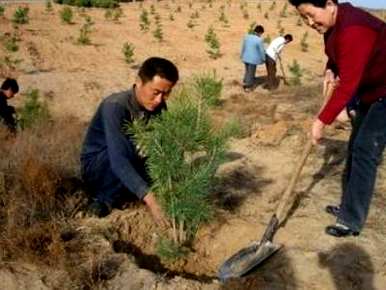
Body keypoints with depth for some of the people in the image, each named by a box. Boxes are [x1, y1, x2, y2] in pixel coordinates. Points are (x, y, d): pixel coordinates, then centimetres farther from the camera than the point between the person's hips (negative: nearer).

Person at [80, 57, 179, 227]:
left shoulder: (159, 107, -11)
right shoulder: (115, 106, -30)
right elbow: (118, 160, -40)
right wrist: (149, 198, -49)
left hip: (131, 166, 6)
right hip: (96, 166, -6)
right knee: (134, 145, -34)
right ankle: (107, 198, -14)